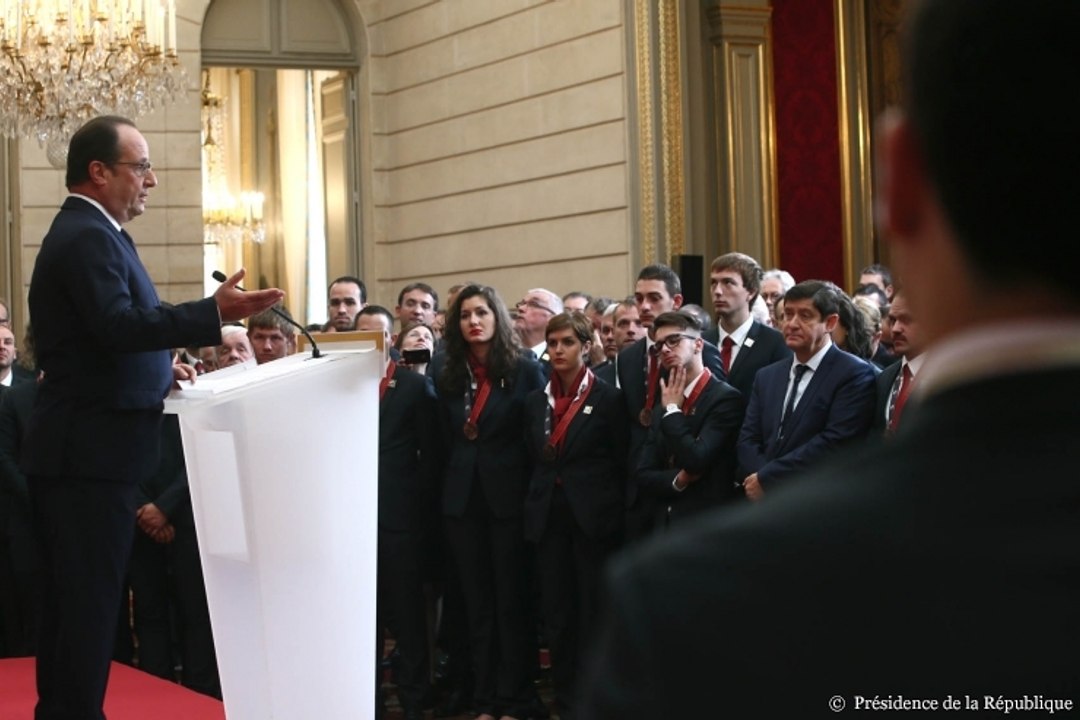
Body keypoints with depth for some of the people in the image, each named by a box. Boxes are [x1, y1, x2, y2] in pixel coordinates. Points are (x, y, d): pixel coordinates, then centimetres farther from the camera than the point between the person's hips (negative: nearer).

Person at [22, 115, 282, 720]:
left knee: (78, 599, 15)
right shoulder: (87, 236, -15)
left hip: (86, 450, 11)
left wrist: (159, 368, 16)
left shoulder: (89, 233, 19)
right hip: (89, 452, -11)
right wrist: (215, 313, -36)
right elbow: (119, 324, -30)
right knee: (87, 598, -7)